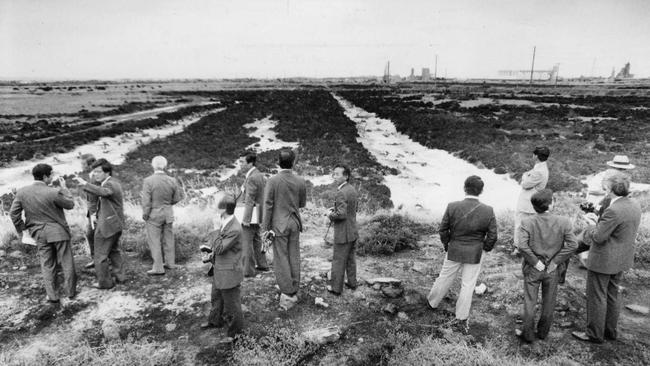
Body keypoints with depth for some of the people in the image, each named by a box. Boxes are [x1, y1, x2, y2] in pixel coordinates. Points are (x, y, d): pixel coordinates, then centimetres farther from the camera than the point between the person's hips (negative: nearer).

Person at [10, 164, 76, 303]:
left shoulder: (22, 192, -3)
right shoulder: (53, 192, -18)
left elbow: (13, 213, 3)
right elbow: (70, 205, -4)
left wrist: (20, 229, 16)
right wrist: (64, 188, 4)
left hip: (39, 233, 4)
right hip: (58, 231, -4)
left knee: (47, 265, 14)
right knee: (66, 262, 10)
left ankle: (52, 295, 19)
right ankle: (70, 291, 20)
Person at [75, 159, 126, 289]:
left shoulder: (110, 184, -22)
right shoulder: (112, 182, 12)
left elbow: (101, 192, -45)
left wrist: (85, 184, -54)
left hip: (107, 225, -10)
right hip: (115, 224, 10)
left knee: (100, 255, 2)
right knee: (114, 251, 23)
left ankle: (105, 282, 13)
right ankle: (120, 276, 31)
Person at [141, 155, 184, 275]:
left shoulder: (148, 181, -17)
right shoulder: (172, 180, -6)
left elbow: (146, 201, -16)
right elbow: (177, 198, 2)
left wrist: (145, 215, -2)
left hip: (154, 214, -4)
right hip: (168, 213, 4)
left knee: (154, 241, 6)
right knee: (168, 238, 18)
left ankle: (158, 268, 11)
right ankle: (170, 262, 30)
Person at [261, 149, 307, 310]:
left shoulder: (272, 181, -13)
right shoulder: (300, 182, -3)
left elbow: (268, 206, -13)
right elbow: (302, 204, 8)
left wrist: (266, 228, -7)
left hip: (279, 225, -4)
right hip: (294, 224, 4)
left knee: (281, 259, 4)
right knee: (294, 258, 12)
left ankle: (287, 294, 4)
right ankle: (294, 293, 21)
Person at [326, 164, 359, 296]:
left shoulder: (341, 192, -22)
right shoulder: (352, 189, 6)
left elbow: (342, 214, -29)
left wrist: (331, 215, -11)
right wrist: (335, 208, 10)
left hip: (343, 234, -8)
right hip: (353, 232, 9)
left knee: (339, 261, 5)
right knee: (350, 259, 21)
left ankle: (336, 288, 16)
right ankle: (352, 283, 32)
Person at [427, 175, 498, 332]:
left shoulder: (452, 207, -16)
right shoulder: (488, 211, -14)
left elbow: (443, 229, -8)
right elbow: (492, 236, -7)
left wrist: (446, 244, 10)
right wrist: (485, 248, 12)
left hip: (454, 251, 1)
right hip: (475, 254, 0)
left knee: (445, 278, 20)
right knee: (468, 286, 12)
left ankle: (432, 302, 40)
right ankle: (462, 319, 22)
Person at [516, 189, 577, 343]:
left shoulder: (527, 222, -14)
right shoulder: (563, 222, -9)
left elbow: (522, 245, -23)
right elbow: (573, 245, -12)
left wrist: (535, 262, -11)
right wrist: (556, 262, -7)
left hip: (532, 269, -1)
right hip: (552, 269, 2)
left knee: (530, 302, 11)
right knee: (549, 302, 19)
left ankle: (528, 333, 20)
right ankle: (543, 332, 33)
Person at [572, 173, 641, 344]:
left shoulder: (613, 211, -28)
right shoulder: (635, 206, 2)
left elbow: (599, 237, -23)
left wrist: (593, 225, -4)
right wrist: (598, 224, 7)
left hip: (603, 260, -9)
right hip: (621, 260, 9)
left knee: (597, 297, 5)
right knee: (612, 296, 22)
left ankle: (595, 334, 18)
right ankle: (610, 331, 35)